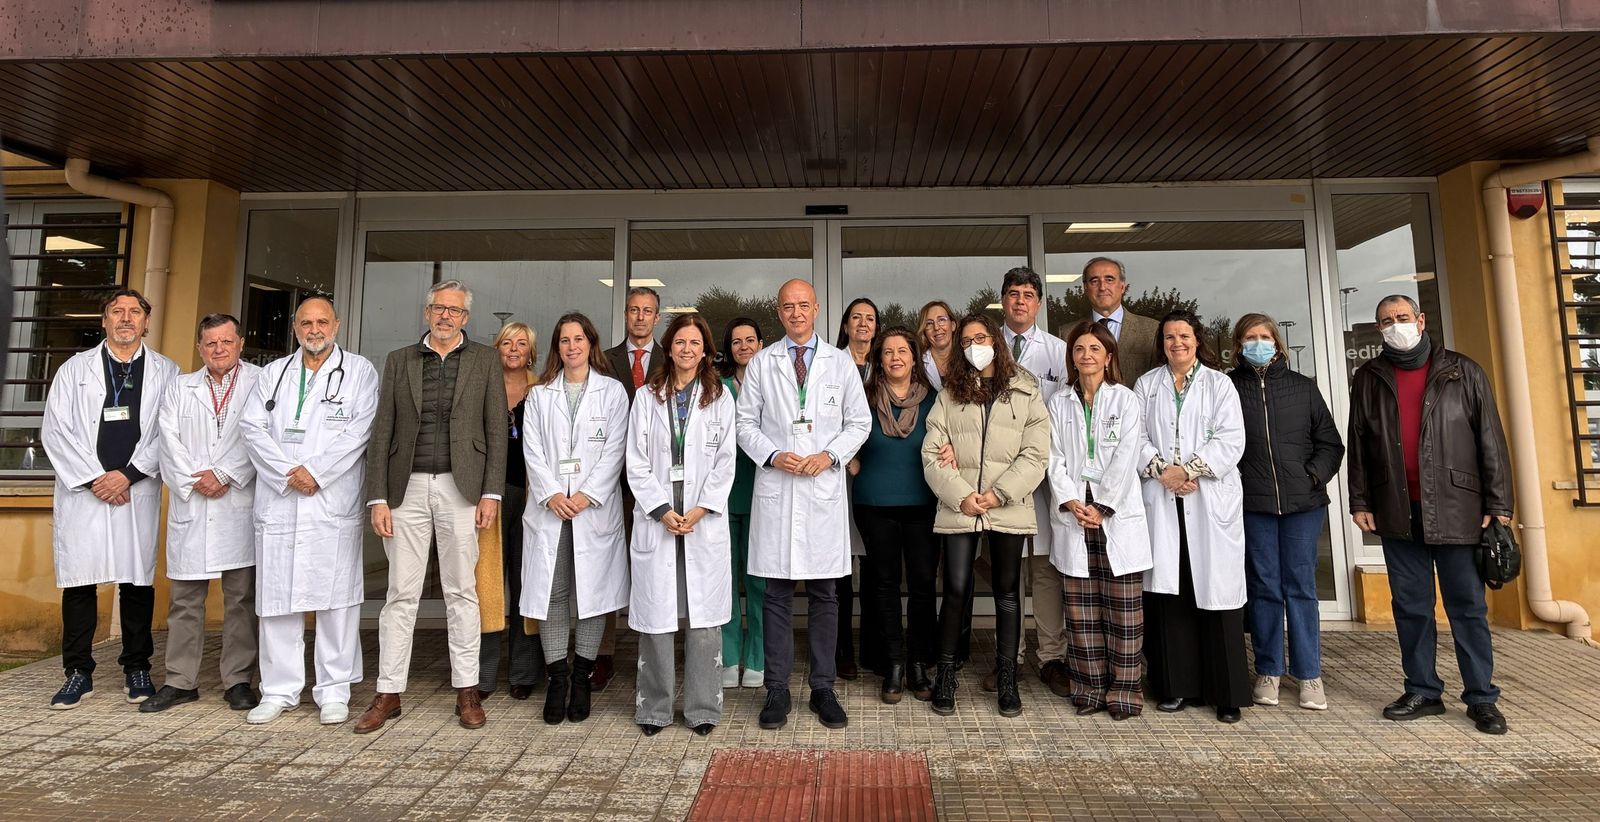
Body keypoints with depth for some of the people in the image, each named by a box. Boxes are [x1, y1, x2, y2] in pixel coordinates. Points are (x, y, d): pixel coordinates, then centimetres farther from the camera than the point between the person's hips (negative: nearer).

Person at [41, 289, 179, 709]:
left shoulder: (166, 372, 7)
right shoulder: (75, 369, 9)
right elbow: (55, 429, 3)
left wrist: (128, 474, -10)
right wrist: (93, 477, -7)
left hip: (138, 492, -1)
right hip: (82, 491, 1)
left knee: (137, 580, 5)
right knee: (79, 580, 3)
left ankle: (137, 668, 16)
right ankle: (79, 673, 14)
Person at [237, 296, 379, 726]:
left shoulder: (359, 372, 6)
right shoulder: (273, 373, 17)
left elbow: (358, 432, -5)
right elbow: (252, 427, 6)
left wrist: (315, 473, -12)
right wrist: (288, 473, -7)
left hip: (334, 502, -3)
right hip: (278, 501, 4)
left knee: (336, 598, 0)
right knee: (277, 597, 7)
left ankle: (334, 691, 10)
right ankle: (279, 690, 19)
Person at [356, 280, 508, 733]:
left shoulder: (485, 360, 6)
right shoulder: (398, 360, 10)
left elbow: (496, 430, 1)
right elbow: (382, 432, 7)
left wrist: (491, 493, -6)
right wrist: (378, 497, 0)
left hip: (460, 487, -1)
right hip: (408, 487, 2)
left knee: (461, 591, 6)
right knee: (401, 593, 6)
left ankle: (467, 691, 15)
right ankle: (388, 693, 18)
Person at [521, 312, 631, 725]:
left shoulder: (613, 392, 7)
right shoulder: (539, 394, 14)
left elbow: (614, 450, -1)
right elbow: (532, 450, 5)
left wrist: (587, 495, -11)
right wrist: (551, 494, -8)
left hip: (594, 507, -2)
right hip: (549, 507, 2)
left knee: (592, 590, 1)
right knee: (551, 592, 1)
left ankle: (582, 679, 13)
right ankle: (557, 679, 12)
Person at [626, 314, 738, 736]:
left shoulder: (720, 398, 8)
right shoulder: (647, 397, 8)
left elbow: (725, 462, 2)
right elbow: (637, 462, 3)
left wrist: (700, 510, -9)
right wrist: (662, 510, -7)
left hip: (705, 519, 0)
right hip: (656, 519, 1)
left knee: (704, 615, 2)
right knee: (655, 614, 3)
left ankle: (702, 708, 15)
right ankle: (654, 708, 17)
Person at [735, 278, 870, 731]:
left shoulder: (840, 362, 8)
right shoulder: (761, 363, 7)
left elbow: (860, 421, 8)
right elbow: (745, 422, 7)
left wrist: (830, 455, -7)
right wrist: (773, 455, -9)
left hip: (824, 488, 1)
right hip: (775, 489, 0)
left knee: (825, 594, 7)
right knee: (777, 595, 5)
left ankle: (823, 689, 20)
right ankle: (777, 690, 17)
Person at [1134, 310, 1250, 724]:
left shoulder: (1219, 384, 9)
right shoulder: (1146, 385, 14)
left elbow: (1230, 440, -2)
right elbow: (1136, 437, 5)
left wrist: (1190, 469, -13)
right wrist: (1161, 469, -11)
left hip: (1211, 500, -1)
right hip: (1161, 500, 1)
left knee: (1216, 594, -1)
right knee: (1169, 592, 1)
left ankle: (1227, 693, 9)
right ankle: (1176, 686, 11)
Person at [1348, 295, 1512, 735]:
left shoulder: (1462, 372, 3)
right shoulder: (1368, 379, 9)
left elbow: (1491, 440, 1)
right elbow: (1357, 445, 9)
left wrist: (1497, 505, -4)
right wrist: (1360, 501, 4)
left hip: (1455, 508, -2)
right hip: (1397, 512, 2)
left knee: (1468, 606, 4)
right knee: (1410, 605, 9)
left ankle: (1482, 697, 15)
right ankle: (1422, 691, 19)